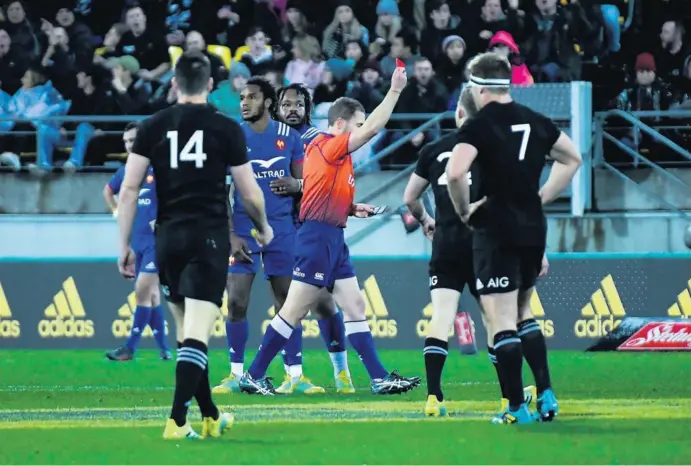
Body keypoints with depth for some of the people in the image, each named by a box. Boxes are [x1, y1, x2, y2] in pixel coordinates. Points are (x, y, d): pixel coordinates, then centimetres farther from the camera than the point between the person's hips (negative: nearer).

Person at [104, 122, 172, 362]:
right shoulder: (126, 171, 11)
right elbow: (108, 191, 30)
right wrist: (117, 212, 15)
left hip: (156, 241, -7)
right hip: (136, 241, 7)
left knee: (142, 291, -12)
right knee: (152, 294, 9)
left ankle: (130, 348, -10)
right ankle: (164, 349, 14)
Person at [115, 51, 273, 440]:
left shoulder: (153, 127, 3)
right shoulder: (226, 129, -3)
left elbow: (129, 190, 0)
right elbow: (250, 194, 3)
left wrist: (124, 245, 8)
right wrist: (264, 229, 22)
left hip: (168, 237, 4)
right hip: (209, 238, -4)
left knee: (188, 331, 16)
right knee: (197, 335, -9)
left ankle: (210, 416, 28)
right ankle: (177, 422, -21)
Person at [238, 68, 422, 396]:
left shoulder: (338, 154, 17)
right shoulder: (325, 146, -11)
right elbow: (372, 128, -19)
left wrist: (353, 209, 6)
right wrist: (395, 90, -14)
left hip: (334, 240, 10)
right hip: (317, 237, -10)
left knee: (355, 307, 6)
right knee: (293, 312, -5)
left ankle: (380, 379, 5)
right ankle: (253, 376, 1)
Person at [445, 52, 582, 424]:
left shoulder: (478, 126, -11)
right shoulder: (535, 122, 8)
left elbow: (454, 173, -26)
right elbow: (572, 158, 23)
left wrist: (464, 210, -9)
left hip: (495, 231, -6)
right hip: (533, 229, 6)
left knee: (501, 320, -3)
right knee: (523, 313, 21)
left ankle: (517, 408, -5)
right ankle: (546, 396, 14)